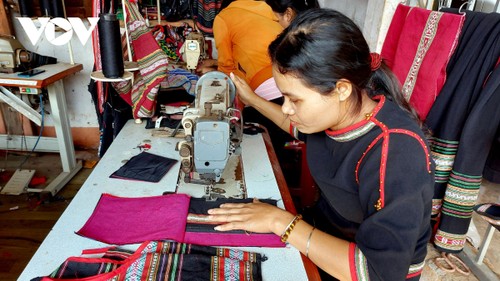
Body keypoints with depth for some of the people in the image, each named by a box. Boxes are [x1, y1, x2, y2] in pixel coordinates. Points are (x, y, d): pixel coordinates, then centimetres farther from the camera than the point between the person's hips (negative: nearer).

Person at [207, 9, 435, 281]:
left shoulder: (396, 153, -34)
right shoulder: (334, 108, -15)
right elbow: (301, 127, 11)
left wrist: (281, 221, -30)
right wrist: (251, 100, 12)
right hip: (324, 234, 5)